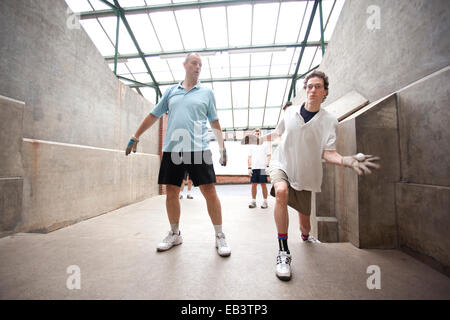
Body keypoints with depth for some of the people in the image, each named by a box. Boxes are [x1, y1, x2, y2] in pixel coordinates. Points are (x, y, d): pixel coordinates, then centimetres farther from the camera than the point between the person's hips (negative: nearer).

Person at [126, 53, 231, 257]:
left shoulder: (206, 92, 12)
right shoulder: (171, 91, 17)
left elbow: (215, 123, 11)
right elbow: (154, 115, 20)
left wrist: (223, 148, 5)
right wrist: (135, 138, 18)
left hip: (198, 149, -2)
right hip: (171, 149, 3)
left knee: (209, 192, -7)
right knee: (171, 192, 7)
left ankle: (219, 237, 9)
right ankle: (175, 234, 26)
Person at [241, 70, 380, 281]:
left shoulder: (329, 121, -4)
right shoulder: (290, 111, 1)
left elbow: (327, 153, -11)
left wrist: (347, 160, -30)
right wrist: (258, 139, 11)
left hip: (305, 174, 1)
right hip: (281, 164, 0)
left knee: (304, 219, 10)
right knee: (281, 191, -36)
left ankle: (305, 235, 52)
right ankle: (283, 252, -21)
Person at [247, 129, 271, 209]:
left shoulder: (265, 145, 7)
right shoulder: (251, 146, 14)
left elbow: (268, 156, 4)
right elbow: (249, 157, 13)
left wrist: (267, 165, -9)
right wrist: (249, 167, 3)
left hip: (262, 168, -3)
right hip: (254, 168, 3)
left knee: (263, 184, 0)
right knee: (253, 185, 4)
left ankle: (265, 201, 10)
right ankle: (253, 201, 13)